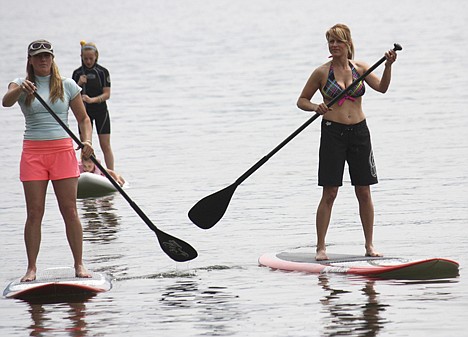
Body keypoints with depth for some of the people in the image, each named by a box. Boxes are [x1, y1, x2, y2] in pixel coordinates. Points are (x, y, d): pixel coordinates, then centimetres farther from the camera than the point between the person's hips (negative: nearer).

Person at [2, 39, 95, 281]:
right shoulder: (21, 84, 5)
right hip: (33, 152, 0)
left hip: (62, 150, 0)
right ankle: (31, 268, 5)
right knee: (34, 213, -1)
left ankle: (79, 264, 6)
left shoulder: (67, 86, 7)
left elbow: (83, 118, 11)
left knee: (70, 211, -2)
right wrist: (20, 89, -37)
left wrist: (87, 141, -8)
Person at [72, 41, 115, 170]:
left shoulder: (102, 72, -3)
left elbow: (107, 94, -8)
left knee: (105, 145, -1)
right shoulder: (78, 73, 2)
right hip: (84, 112, 2)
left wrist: (92, 100, -23)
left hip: (101, 111, -2)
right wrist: (79, 84, -16)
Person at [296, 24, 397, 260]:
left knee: (364, 192, 6)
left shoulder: (359, 68, 6)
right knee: (329, 193, -5)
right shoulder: (322, 72, -1)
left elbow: (382, 88, -7)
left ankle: (369, 245, 14)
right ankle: (321, 248, 1)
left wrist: (388, 66, -22)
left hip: (359, 132, 3)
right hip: (333, 132, -3)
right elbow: (302, 100, 4)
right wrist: (316, 107, -16)